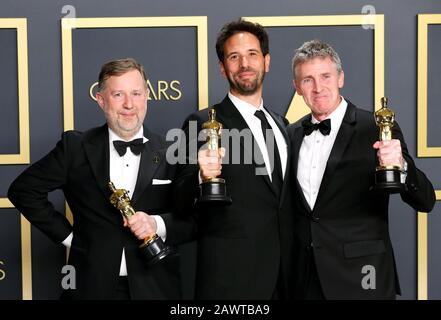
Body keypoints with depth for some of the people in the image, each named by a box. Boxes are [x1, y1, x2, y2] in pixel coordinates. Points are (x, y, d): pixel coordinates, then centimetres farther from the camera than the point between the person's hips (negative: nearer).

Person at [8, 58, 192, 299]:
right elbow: (23, 190, 5)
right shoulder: (75, 147, -2)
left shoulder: (170, 154, -2)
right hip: (92, 286, 0)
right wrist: (66, 234, 1)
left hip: (154, 287, 1)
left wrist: (157, 224, -19)